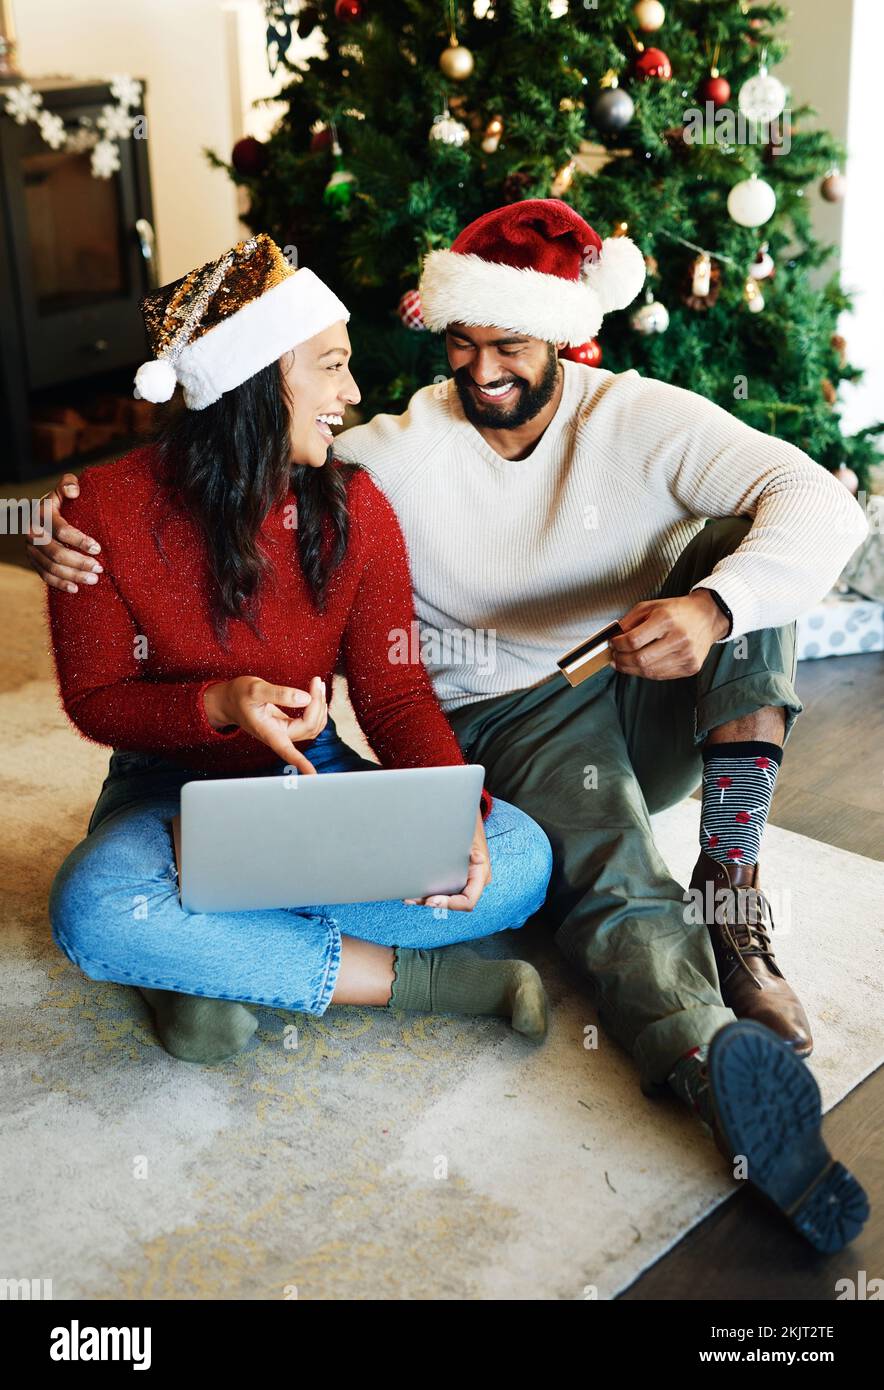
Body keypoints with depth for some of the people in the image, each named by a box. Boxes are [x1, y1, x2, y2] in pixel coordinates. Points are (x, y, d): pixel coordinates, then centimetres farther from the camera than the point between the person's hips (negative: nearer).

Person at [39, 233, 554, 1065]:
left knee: (519, 857, -22)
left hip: (313, 777, 3)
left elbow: (394, 692, -5)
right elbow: (93, 698, -7)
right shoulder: (107, 509, -13)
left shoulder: (354, 508, -5)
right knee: (93, 909, -38)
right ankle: (423, 979, -26)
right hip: (171, 784, -2)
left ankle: (203, 955, -21)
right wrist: (221, 706, -28)